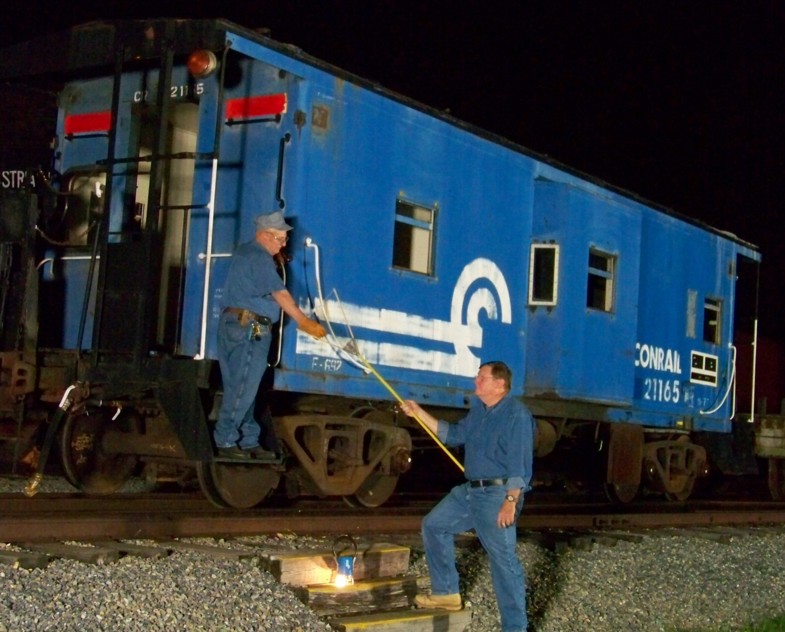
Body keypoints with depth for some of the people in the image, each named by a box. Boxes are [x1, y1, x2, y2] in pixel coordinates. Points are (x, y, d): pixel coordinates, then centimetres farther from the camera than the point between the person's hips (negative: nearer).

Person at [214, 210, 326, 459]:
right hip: (250, 329, -10)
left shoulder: (244, 252, 19)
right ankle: (226, 441, -2)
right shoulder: (260, 258, -12)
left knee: (241, 387, 11)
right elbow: (280, 293, -18)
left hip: (232, 322, 10)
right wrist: (303, 321, -18)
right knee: (243, 388, -6)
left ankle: (248, 441, 17)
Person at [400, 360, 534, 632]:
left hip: (498, 494, -10)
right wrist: (419, 413, 20)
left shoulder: (516, 415, -15)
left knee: (503, 560, -7)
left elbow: (519, 464, -20)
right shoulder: (478, 410, 14)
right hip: (470, 490, 10)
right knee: (434, 525, 16)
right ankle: (447, 593, 25)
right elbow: (454, 434, 25)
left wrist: (510, 502, -25)